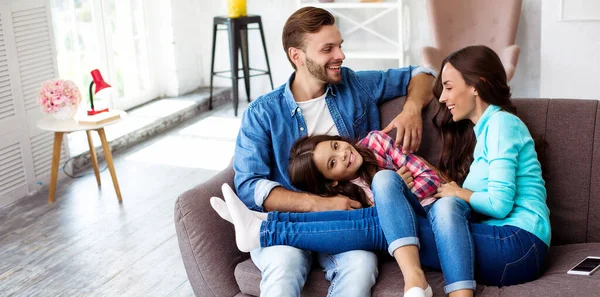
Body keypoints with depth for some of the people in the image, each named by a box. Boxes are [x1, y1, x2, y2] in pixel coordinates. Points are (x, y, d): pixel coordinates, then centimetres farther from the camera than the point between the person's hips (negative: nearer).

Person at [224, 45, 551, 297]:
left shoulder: (501, 123, -6)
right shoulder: (479, 129, 24)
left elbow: (500, 203, -15)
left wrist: (460, 194, 1)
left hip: (518, 246, -8)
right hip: (494, 239, 8)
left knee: (382, 227, -23)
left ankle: (263, 231, -22)